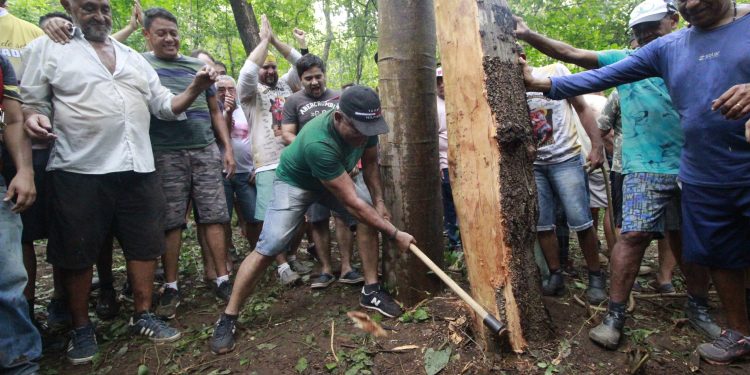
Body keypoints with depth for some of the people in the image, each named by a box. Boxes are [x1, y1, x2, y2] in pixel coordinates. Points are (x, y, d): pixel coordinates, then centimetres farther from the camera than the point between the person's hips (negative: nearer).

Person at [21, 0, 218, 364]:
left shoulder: (134, 58, 17)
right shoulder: (46, 48, 5)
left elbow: (165, 106, 13)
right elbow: (30, 102, 4)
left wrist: (195, 89, -3)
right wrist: (33, 117, -19)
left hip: (138, 170, 4)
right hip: (79, 171, -3)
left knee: (144, 243, 9)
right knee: (77, 252, 7)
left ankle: (143, 315, 25)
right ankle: (81, 327, 26)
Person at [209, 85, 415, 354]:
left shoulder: (364, 125, -23)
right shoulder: (318, 142, -44)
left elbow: (370, 162, -1)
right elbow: (351, 202, -40)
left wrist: (379, 202, -10)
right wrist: (394, 233, -34)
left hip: (337, 178, 6)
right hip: (295, 181, -6)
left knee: (371, 215, -13)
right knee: (268, 247, -16)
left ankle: (371, 291, 0)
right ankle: (227, 319, 0)